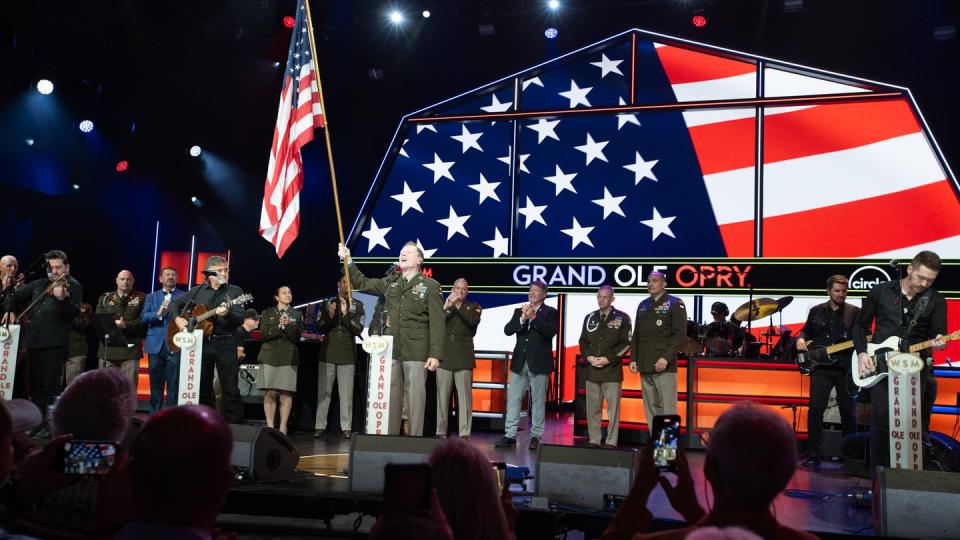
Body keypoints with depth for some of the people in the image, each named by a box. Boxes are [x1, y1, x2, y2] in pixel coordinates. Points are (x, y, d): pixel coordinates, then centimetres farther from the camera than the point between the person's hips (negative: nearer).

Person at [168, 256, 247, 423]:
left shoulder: (235, 291, 4)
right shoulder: (198, 291, 12)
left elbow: (240, 320, -6)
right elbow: (174, 303, 19)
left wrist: (226, 314, -26)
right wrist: (177, 318, 0)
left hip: (225, 343, -3)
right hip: (201, 342, 3)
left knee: (231, 389, -6)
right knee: (202, 387, 9)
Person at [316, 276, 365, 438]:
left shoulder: (357, 306, 7)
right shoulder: (327, 303, 11)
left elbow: (358, 329, -2)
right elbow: (319, 328, 7)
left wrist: (345, 314, -15)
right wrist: (329, 316, -12)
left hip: (347, 355, -1)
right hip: (328, 353, 1)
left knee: (346, 394, -3)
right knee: (324, 391, 1)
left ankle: (346, 428, -2)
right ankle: (320, 426, 3)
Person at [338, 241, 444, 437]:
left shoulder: (430, 286, 1)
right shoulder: (390, 284, 16)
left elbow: (436, 323, -5)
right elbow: (362, 283, 22)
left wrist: (435, 354, -12)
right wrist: (348, 261, 10)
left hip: (416, 351, -5)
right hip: (391, 349, 5)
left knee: (415, 395, -4)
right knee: (390, 395, 7)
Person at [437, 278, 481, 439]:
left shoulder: (473, 306, 12)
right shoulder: (443, 305, 16)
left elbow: (475, 320, -9)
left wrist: (458, 306, -10)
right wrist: (446, 307, -10)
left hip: (464, 358, -1)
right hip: (444, 356, 2)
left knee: (464, 396, -6)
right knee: (442, 396, 1)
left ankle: (465, 433, -6)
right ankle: (441, 431, 6)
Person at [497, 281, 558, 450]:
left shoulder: (550, 312, 2)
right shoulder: (519, 311, 12)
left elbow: (551, 332, -15)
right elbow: (507, 330, 0)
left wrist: (534, 317, -21)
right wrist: (523, 319, -15)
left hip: (539, 363, -4)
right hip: (519, 362, 4)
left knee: (538, 401, 2)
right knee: (513, 399, 3)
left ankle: (535, 436, 9)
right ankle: (510, 435, 8)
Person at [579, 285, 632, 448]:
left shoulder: (622, 318, 2)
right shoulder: (589, 318, 14)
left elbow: (626, 343, -3)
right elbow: (583, 341, 15)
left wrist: (609, 359, -12)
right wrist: (588, 357, -3)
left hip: (612, 370, -4)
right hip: (591, 370, 4)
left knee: (613, 408, -4)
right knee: (593, 408, 6)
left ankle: (611, 442, 1)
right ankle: (594, 441, 12)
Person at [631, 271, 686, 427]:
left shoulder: (675, 304, 0)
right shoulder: (643, 306, 18)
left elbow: (679, 335, -8)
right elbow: (636, 335, 20)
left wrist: (666, 357, -18)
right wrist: (633, 359, 9)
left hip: (664, 367, -6)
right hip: (645, 367, 6)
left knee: (668, 408, -7)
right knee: (650, 408, 8)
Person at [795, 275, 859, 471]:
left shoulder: (854, 312, 5)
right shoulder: (816, 311, 11)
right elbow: (806, 330, 21)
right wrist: (801, 339, 0)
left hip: (846, 368, 0)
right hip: (821, 366, 1)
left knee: (848, 412, 6)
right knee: (815, 409, -8)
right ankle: (813, 455, -4)